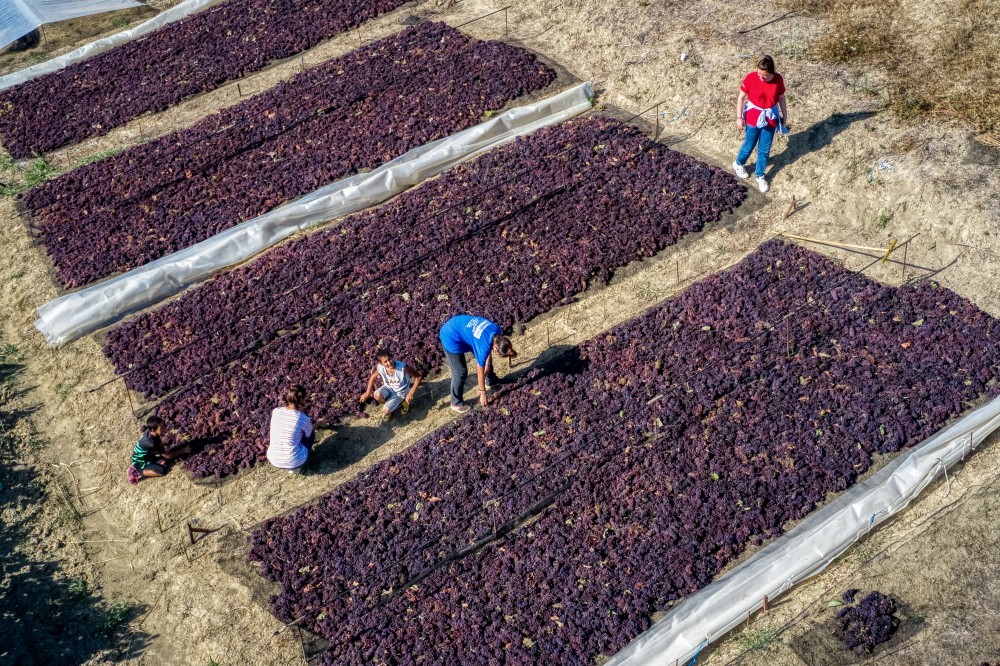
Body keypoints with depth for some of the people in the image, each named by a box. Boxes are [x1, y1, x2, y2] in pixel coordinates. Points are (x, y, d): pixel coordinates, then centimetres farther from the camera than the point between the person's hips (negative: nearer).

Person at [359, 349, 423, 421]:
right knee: (377, 395, -30)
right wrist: (367, 392, 1)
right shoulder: (380, 368, -23)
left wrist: (411, 393, -29)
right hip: (389, 387, 4)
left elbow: (418, 376, -25)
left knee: (385, 411, -22)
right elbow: (373, 377, 1)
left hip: (400, 392, -4)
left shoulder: (402, 367, -35)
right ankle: (387, 405, 3)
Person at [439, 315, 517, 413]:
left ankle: (491, 381, 42)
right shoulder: (484, 347, -32)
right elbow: (480, 372, -17)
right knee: (461, 372, -5)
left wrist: (487, 363, 9)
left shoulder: (496, 330, -15)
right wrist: (483, 393, -5)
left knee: (487, 358, 17)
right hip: (451, 338, -9)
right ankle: (456, 403, 15)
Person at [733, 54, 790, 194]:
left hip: (770, 118, 2)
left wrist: (784, 115, 8)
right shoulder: (750, 78, -20)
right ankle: (738, 164, 46)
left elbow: (781, 98, 1)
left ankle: (759, 175, 32)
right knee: (749, 145, 16)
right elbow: (741, 97, -10)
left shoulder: (778, 79, -14)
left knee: (764, 149, 13)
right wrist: (739, 117, -9)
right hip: (753, 117, -2)